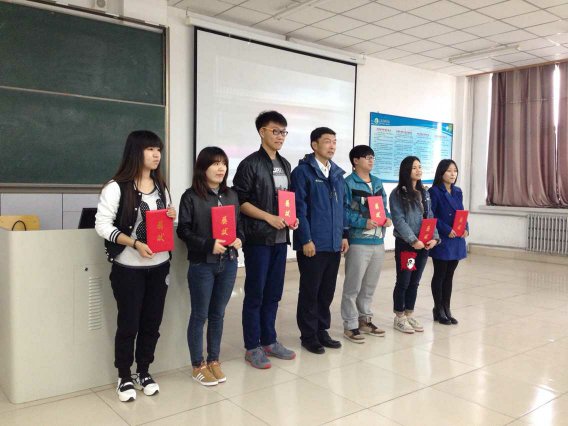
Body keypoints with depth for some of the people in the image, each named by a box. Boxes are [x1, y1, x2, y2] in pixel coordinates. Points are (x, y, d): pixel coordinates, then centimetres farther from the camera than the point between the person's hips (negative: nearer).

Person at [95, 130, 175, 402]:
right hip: (128, 267, -5)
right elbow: (102, 225, -14)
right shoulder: (116, 187, -11)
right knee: (128, 323, 4)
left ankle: (144, 373, 29)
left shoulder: (161, 186, 11)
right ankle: (124, 377, 23)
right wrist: (135, 243, -23)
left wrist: (171, 216, -2)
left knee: (152, 321, 11)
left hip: (159, 265, 6)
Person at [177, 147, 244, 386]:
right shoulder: (191, 196, -7)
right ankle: (198, 366, 20)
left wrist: (239, 239, -6)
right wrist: (209, 245, -21)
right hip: (202, 264, -5)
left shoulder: (231, 196, 9)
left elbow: (239, 224, 15)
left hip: (228, 263, 5)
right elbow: (183, 231, -10)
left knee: (218, 314, 15)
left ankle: (214, 361, 28)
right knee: (199, 316, 7)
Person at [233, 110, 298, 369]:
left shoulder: (285, 165, 14)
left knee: (273, 293, 13)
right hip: (258, 238, -6)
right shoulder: (250, 164, -7)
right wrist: (269, 218, -16)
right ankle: (252, 348, 12)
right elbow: (239, 201, -11)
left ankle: (269, 341, 25)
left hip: (280, 238, 7)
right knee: (255, 294, 1)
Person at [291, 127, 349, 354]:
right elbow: (299, 207, -13)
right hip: (313, 243, -6)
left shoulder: (338, 173, 13)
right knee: (310, 292, 5)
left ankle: (322, 331, 28)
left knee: (327, 291, 14)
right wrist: (306, 239, -16)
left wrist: (344, 235, 11)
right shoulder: (303, 171, -8)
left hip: (334, 243, 6)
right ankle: (308, 335, 18)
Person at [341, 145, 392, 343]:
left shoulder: (378, 182, 14)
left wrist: (388, 218, -2)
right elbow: (344, 212, -15)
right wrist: (364, 222, -23)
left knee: (370, 285, 17)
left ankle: (365, 319, 32)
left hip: (378, 241, 7)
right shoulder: (348, 183, -8)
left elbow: (384, 206, 19)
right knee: (353, 286, 0)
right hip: (358, 242, -7)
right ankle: (350, 325, 10)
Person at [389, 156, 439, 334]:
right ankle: (399, 318, 14)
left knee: (415, 282, 13)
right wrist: (413, 240, -20)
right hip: (405, 244, -6)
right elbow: (399, 220, -14)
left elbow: (430, 217, 11)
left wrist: (435, 237, -4)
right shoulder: (397, 194, -7)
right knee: (403, 281, 2)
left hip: (424, 244, 6)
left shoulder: (425, 193, 13)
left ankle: (409, 314, 24)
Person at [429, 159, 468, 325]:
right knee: (440, 275, 4)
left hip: (457, 240, 6)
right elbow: (431, 216, -14)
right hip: (442, 240, -6)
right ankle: (438, 310, 14)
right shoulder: (434, 192, -8)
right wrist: (447, 230, -21)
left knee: (449, 275, 12)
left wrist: (466, 228, -2)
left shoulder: (458, 192, 13)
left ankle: (446, 309, 20)